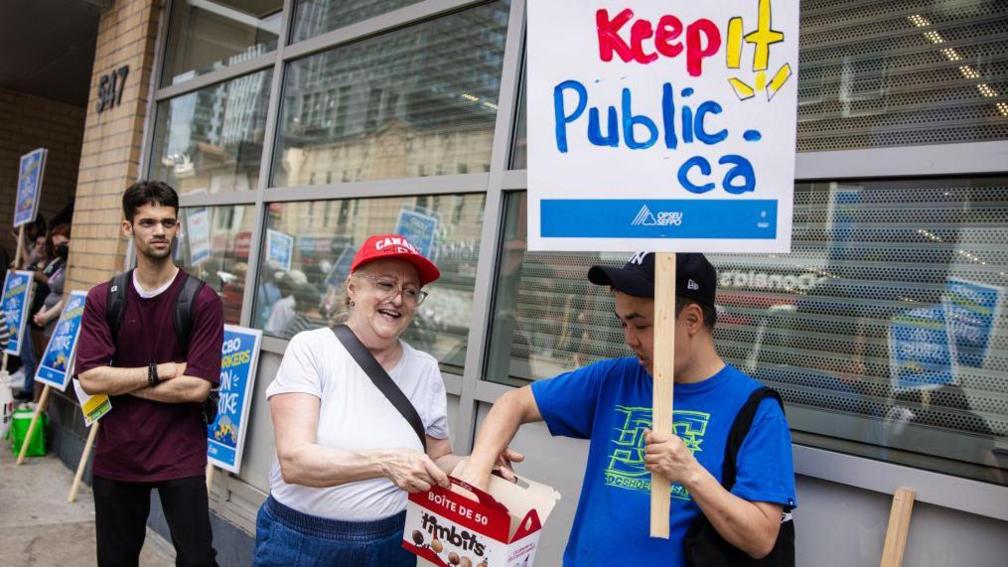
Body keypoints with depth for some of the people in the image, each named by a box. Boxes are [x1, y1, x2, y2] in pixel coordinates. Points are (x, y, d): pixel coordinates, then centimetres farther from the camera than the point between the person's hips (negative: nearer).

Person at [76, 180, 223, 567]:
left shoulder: (203, 300, -11)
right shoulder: (102, 299, -1)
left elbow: (197, 387, -17)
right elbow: (89, 378, -10)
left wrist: (120, 383, -10)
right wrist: (161, 370, -16)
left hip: (180, 457, -3)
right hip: (115, 455, 4)